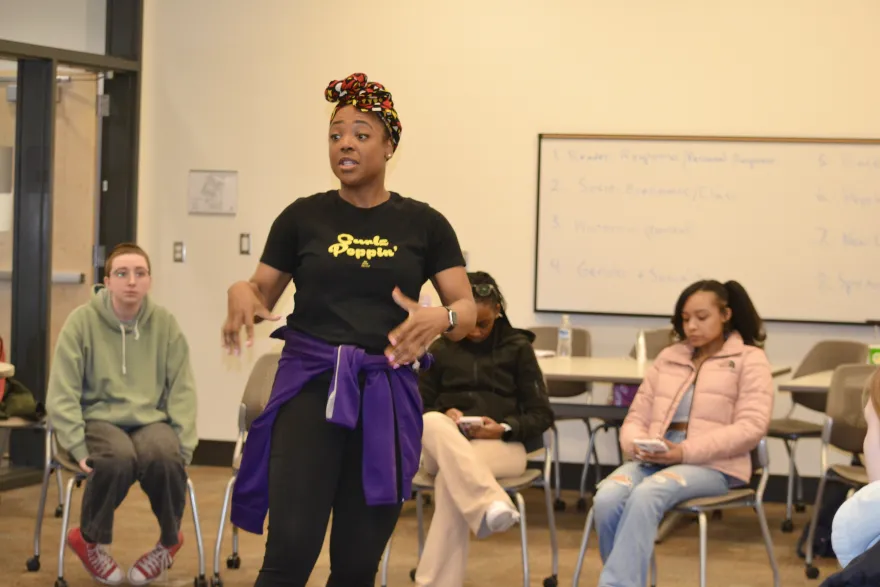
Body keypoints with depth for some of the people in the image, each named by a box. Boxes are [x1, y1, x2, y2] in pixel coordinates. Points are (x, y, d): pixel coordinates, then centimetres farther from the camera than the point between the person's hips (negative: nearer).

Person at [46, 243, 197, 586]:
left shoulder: (164, 324, 3)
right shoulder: (82, 321, -4)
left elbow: (182, 391, 4)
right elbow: (62, 394, -5)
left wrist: (184, 446, -7)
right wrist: (78, 447, -15)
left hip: (150, 420, 2)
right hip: (99, 418, -2)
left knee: (165, 457, -33)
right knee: (119, 459, -36)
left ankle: (169, 540, -1)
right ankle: (90, 540, -5)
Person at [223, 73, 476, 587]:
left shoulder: (423, 224, 5)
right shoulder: (303, 217, 5)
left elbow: (467, 310, 1)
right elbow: (262, 292, 8)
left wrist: (440, 319, -23)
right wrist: (242, 294, -16)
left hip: (386, 396, 1)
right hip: (311, 385, -1)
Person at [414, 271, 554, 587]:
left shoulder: (517, 348, 11)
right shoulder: (440, 349, 18)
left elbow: (542, 414, 7)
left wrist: (504, 429, -13)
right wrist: (442, 417, -9)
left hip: (501, 446, -2)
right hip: (444, 445, 2)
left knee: (450, 477, -38)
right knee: (431, 422, -38)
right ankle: (489, 504, -58)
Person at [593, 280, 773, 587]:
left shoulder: (749, 359, 8)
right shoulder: (668, 358, 23)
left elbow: (751, 427, -5)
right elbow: (636, 417, 20)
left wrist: (686, 451, -15)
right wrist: (637, 444, -7)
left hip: (711, 465, -4)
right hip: (653, 460, 4)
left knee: (647, 494, -36)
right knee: (607, 498, -30)